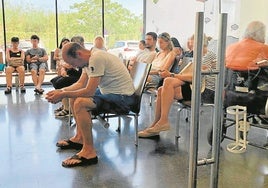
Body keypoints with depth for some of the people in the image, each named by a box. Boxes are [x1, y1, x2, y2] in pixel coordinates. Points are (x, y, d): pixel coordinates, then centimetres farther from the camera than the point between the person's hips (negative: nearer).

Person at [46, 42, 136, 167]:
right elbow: (80, 84, 15)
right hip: (109, 93, 11)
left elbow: (89, 91, -26)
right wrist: (60, 91, 1)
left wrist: (63, 95, -15)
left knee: (80, 103, -28)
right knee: (75, 97, 19)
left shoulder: (96, 58, -23)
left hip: (123, 97, -11)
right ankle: (80, 138, 25)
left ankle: (89, 152, -21)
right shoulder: (89, 59, 7)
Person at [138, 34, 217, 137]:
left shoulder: (209, 55, -8)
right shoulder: (201, 57, 24)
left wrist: (172, 75, -17)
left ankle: (163, 121, -25)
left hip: (206, 90, -10)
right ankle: (156, 124, -5)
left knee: (168, 81, -26)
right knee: (161, 90, -7)